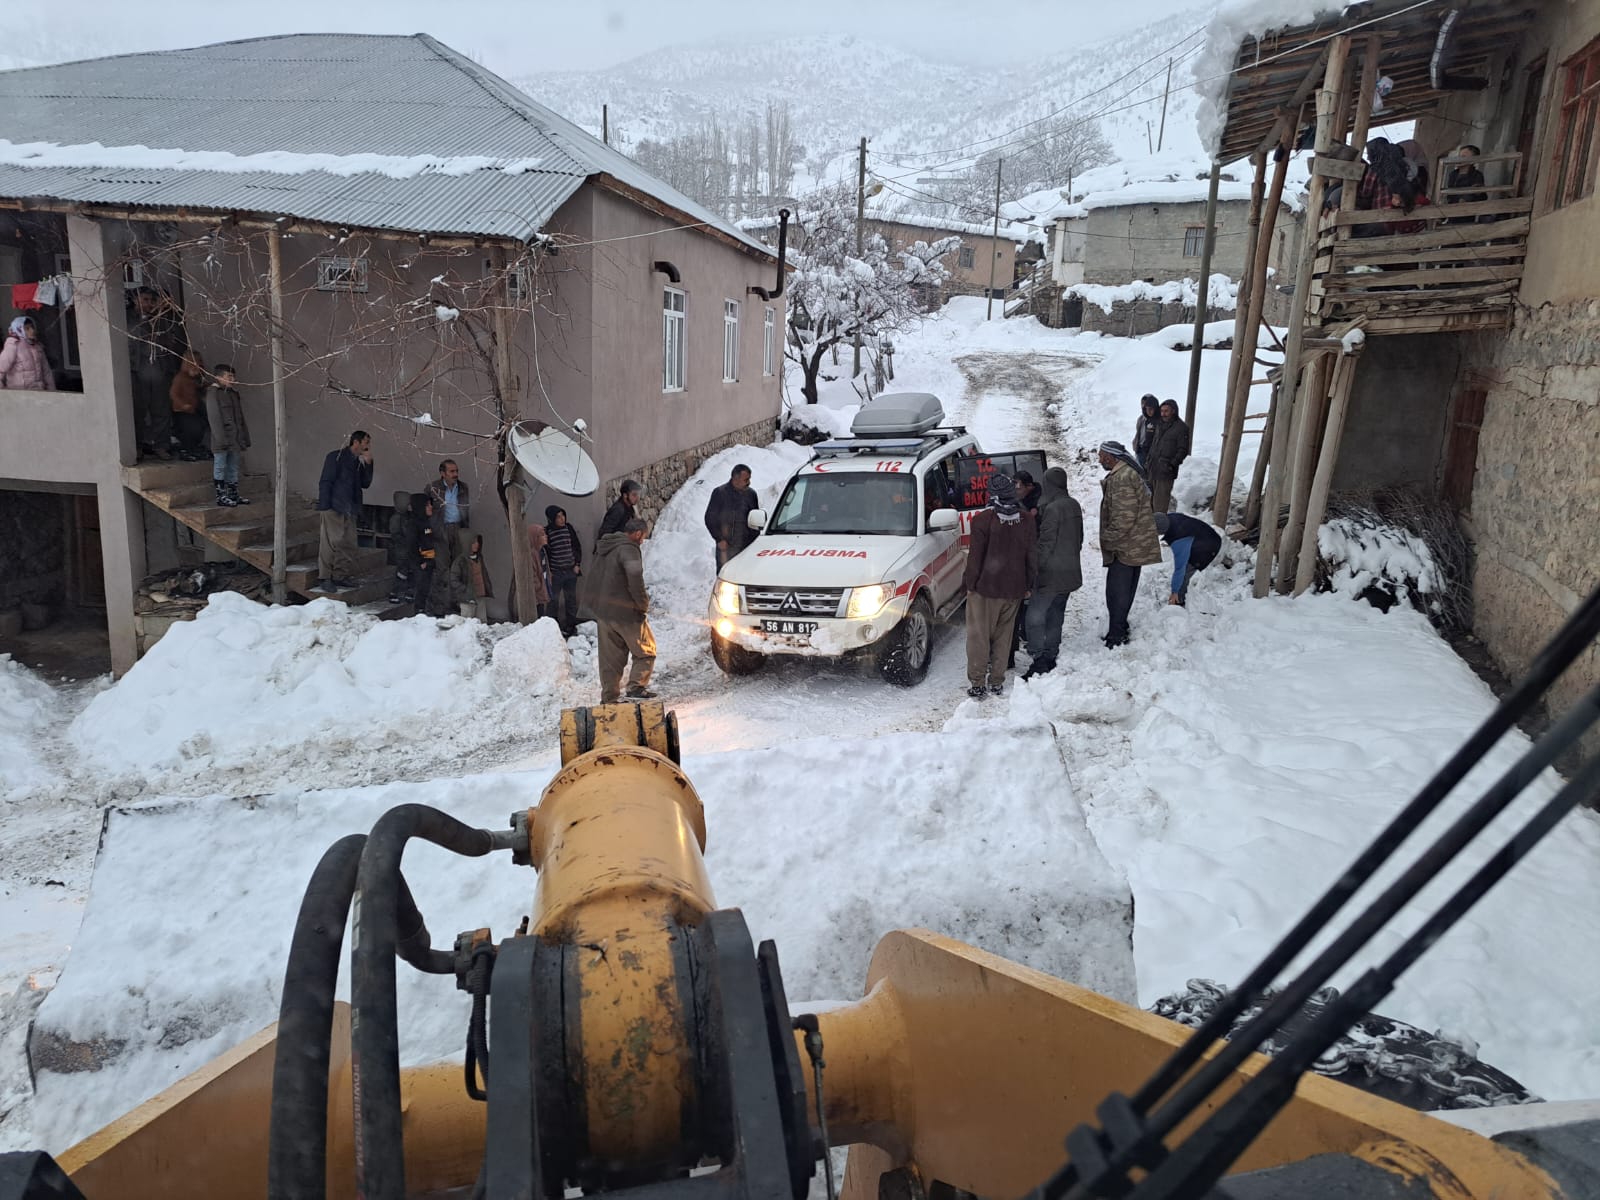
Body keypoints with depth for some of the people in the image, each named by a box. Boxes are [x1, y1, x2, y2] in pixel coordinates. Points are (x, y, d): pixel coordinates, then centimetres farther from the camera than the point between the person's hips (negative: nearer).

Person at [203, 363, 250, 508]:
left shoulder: (233, 393, 14)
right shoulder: (213, 393, -9)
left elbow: (240, 417, 17)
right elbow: (214, 418, -15)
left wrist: (244, 438, 14)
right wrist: (221, 439, -21)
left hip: (234, 439, 7)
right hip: (222, 440, -7)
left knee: (233, 467, 12)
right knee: (220, 467, 0)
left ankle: (233, 495, 20)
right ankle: (221, 496, 4)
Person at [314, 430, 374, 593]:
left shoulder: (358, 463, 18)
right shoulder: (336, 457, -4)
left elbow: (365, 484, 14)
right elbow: (325, 482, -8)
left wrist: (368, 464, 3)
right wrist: (325, 506, -15)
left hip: (349, 510, 8)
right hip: (334, 508, -8)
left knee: (349, 543, 6)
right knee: (331, 542, -8)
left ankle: (341, 576, 13)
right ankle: (324, 578, -4)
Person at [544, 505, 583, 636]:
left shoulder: (568, 527, 2)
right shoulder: (546, 531, -11)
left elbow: (577, 546, 11)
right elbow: (544, 553, -9)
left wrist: (577, 564, 5)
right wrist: (548, 571, -11)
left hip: (571, 571, 4)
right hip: (555, 573, -4)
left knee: (571, 599, 13)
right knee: (554, 601, 1)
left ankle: (571, 625, 27)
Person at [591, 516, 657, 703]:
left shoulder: (604, 548, 14)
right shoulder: (628, 548, -15)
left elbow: (594, 581, 21)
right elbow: (635, 576, -31)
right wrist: (643, 603, -19)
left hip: (602, 611, 8)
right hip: (626, 612, -8)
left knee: (610, 658, 13)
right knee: (646, 651, 8)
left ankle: (609, 697, 14)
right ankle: (636, 687, -3)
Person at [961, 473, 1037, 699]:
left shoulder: (983, 520, -14)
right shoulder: (1026, 520, 2)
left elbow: (975, 556, -12)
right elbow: (1032, 556, 7)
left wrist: (969, 582, -1)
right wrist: (1028, 585, 16)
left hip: (985, 587, -5)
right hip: (1014, 589, 5)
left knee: (979, 635, 4)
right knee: (1003, 636, 15)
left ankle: (977, 683, 5)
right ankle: (997, 681, 20)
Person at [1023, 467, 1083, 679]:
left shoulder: (1051, 508, -18)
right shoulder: (1074, 506, 8)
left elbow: (1046, 543, -18)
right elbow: (1079, 539, 17)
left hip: (1051, 573, -9)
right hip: (1070, 573, 9)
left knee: (1035, 616, -4)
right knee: (1055, 616, 16)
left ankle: (1040, 661, -7)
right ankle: (1050, 658, 22)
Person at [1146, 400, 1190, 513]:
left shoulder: (1181, 428, -9)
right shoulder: (1160, 424, 14)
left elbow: (1183, 450, -10)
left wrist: (1172, 464, -18)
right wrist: (1148, 460, 18)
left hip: (1166, 471, -8)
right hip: (1153, 469, 8)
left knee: (1161, 500, -8)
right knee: (1152, 496, 16)